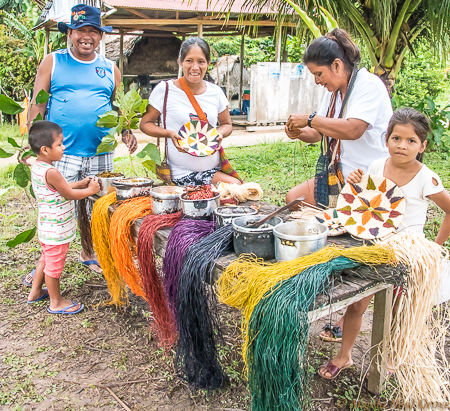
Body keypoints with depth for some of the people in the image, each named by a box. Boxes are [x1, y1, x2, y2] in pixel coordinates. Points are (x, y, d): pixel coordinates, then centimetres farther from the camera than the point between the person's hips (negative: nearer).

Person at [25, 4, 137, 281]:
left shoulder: (110, 69, 12)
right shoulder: (53, 62, 5)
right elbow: (38, 105, 2)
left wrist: (126, 133, -1)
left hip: (100, 155, 3)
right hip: (60, 154, -2)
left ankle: (89, 254, 32)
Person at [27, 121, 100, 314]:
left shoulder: (37, 167, 3)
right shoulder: (50, 172, -28)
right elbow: (70, 194, -19)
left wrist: (78, 184, 7)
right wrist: (91, 190, -5)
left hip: (46, 227, 10)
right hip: (57, 231, -10)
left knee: (46, 259, 26)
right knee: (54, 265, 7)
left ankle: (35, 292, 42)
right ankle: (56, 302, 23)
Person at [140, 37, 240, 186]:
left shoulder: (216, 92, 7)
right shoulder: (165, 90, -4)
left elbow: (227, 124, 20)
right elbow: (145, 124, 2)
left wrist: (220, 133, -5)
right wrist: (170, 133, -17)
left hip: (215, 168, 5)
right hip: (182, 173, -5)